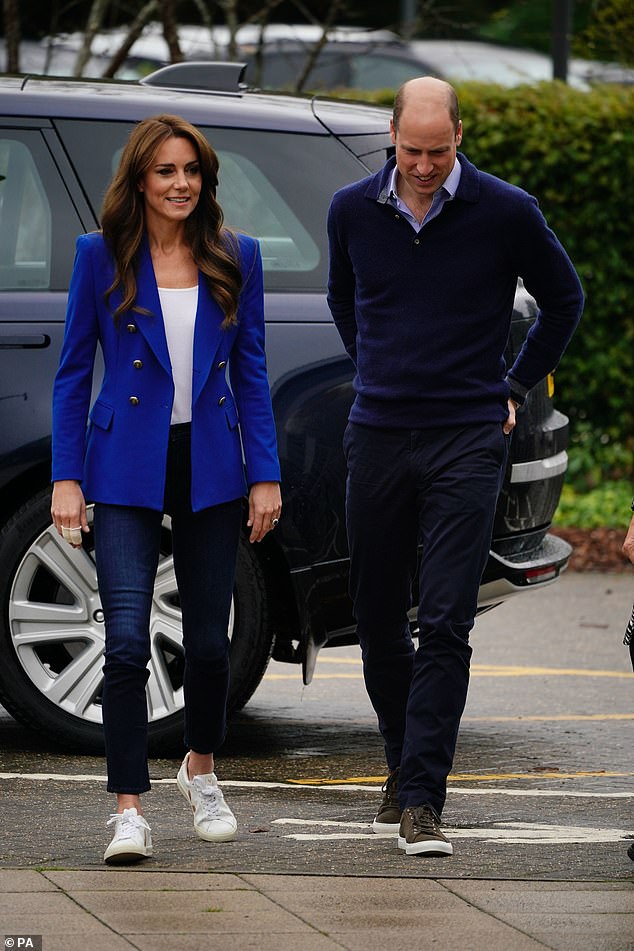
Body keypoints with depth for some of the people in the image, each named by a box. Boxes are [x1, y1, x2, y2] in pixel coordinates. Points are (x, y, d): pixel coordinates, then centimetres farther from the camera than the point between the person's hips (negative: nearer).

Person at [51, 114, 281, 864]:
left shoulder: (235, 258, 5)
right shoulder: (101, 256, 0)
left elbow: (251, 372, 7)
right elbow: (73, 371, 2)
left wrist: (265, 475, 1)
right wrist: (65, 479, -5)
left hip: (209, 465, 2)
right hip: (127, 470, -2)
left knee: (208, 638, 10)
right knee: (127, 642, -12)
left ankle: (200, 771, 35)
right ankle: (128, 811, -9)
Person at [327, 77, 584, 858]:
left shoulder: (504, 213, -5)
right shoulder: (352, 210, 4)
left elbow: (563, 300, 11)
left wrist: (515, 389, 9)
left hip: (467, 441, -3)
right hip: (378, 438, 3)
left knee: (445, 623, -11)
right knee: (377, 617, 8)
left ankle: (421, 800, -13)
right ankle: (403, 770, 26)